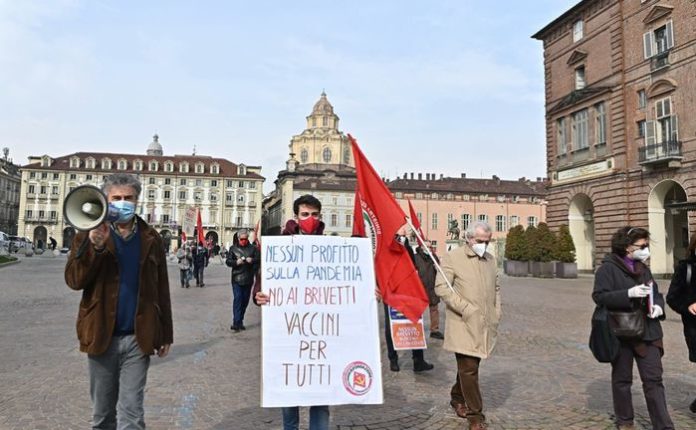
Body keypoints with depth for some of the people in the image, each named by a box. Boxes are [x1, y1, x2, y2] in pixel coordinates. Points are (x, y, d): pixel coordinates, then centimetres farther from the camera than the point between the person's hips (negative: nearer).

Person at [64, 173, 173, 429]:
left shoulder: (150, 239, 3)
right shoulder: (89, 235, 1)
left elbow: (161, 290, 4)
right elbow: (74, 281, -10)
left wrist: (165, 335, 3)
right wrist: (95, 246, -26)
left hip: (138, 338, 0)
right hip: (101, 336, 1)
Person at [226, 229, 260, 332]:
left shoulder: (252, 248, 7)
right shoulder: (233, 248, 5)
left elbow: (259, 259, 4)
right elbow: (228, 261, 2)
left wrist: (252, 260, -17)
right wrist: (236, 262, -17)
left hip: (248, 279, 2)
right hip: (236, 278, -2)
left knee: (245, 300, 8)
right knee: (237, 299, -11)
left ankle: (240, 321, 20)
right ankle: (236, 323, -11)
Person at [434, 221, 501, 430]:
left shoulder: (491, 259, 13)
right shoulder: (452, 257, -8)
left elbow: (496, 287, 23)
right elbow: (441, 287, -14)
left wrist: (497, 310, 11)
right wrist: (465, 308, -18)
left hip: (485, 325, 6)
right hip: (464, 325, -6)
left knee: (468, 366, 17)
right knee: (469, 368, -2)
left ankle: (457, 398, 38)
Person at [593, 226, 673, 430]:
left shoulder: (643, 268, 11)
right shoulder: (608, 268, -11)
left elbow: (656, 293, 20)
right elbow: (599, 296, -18)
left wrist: (658, 306, -2)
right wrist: (629, 294, -28)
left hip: (647, 332, 5)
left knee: (654, 379, 5)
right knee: (622, 379, 10)